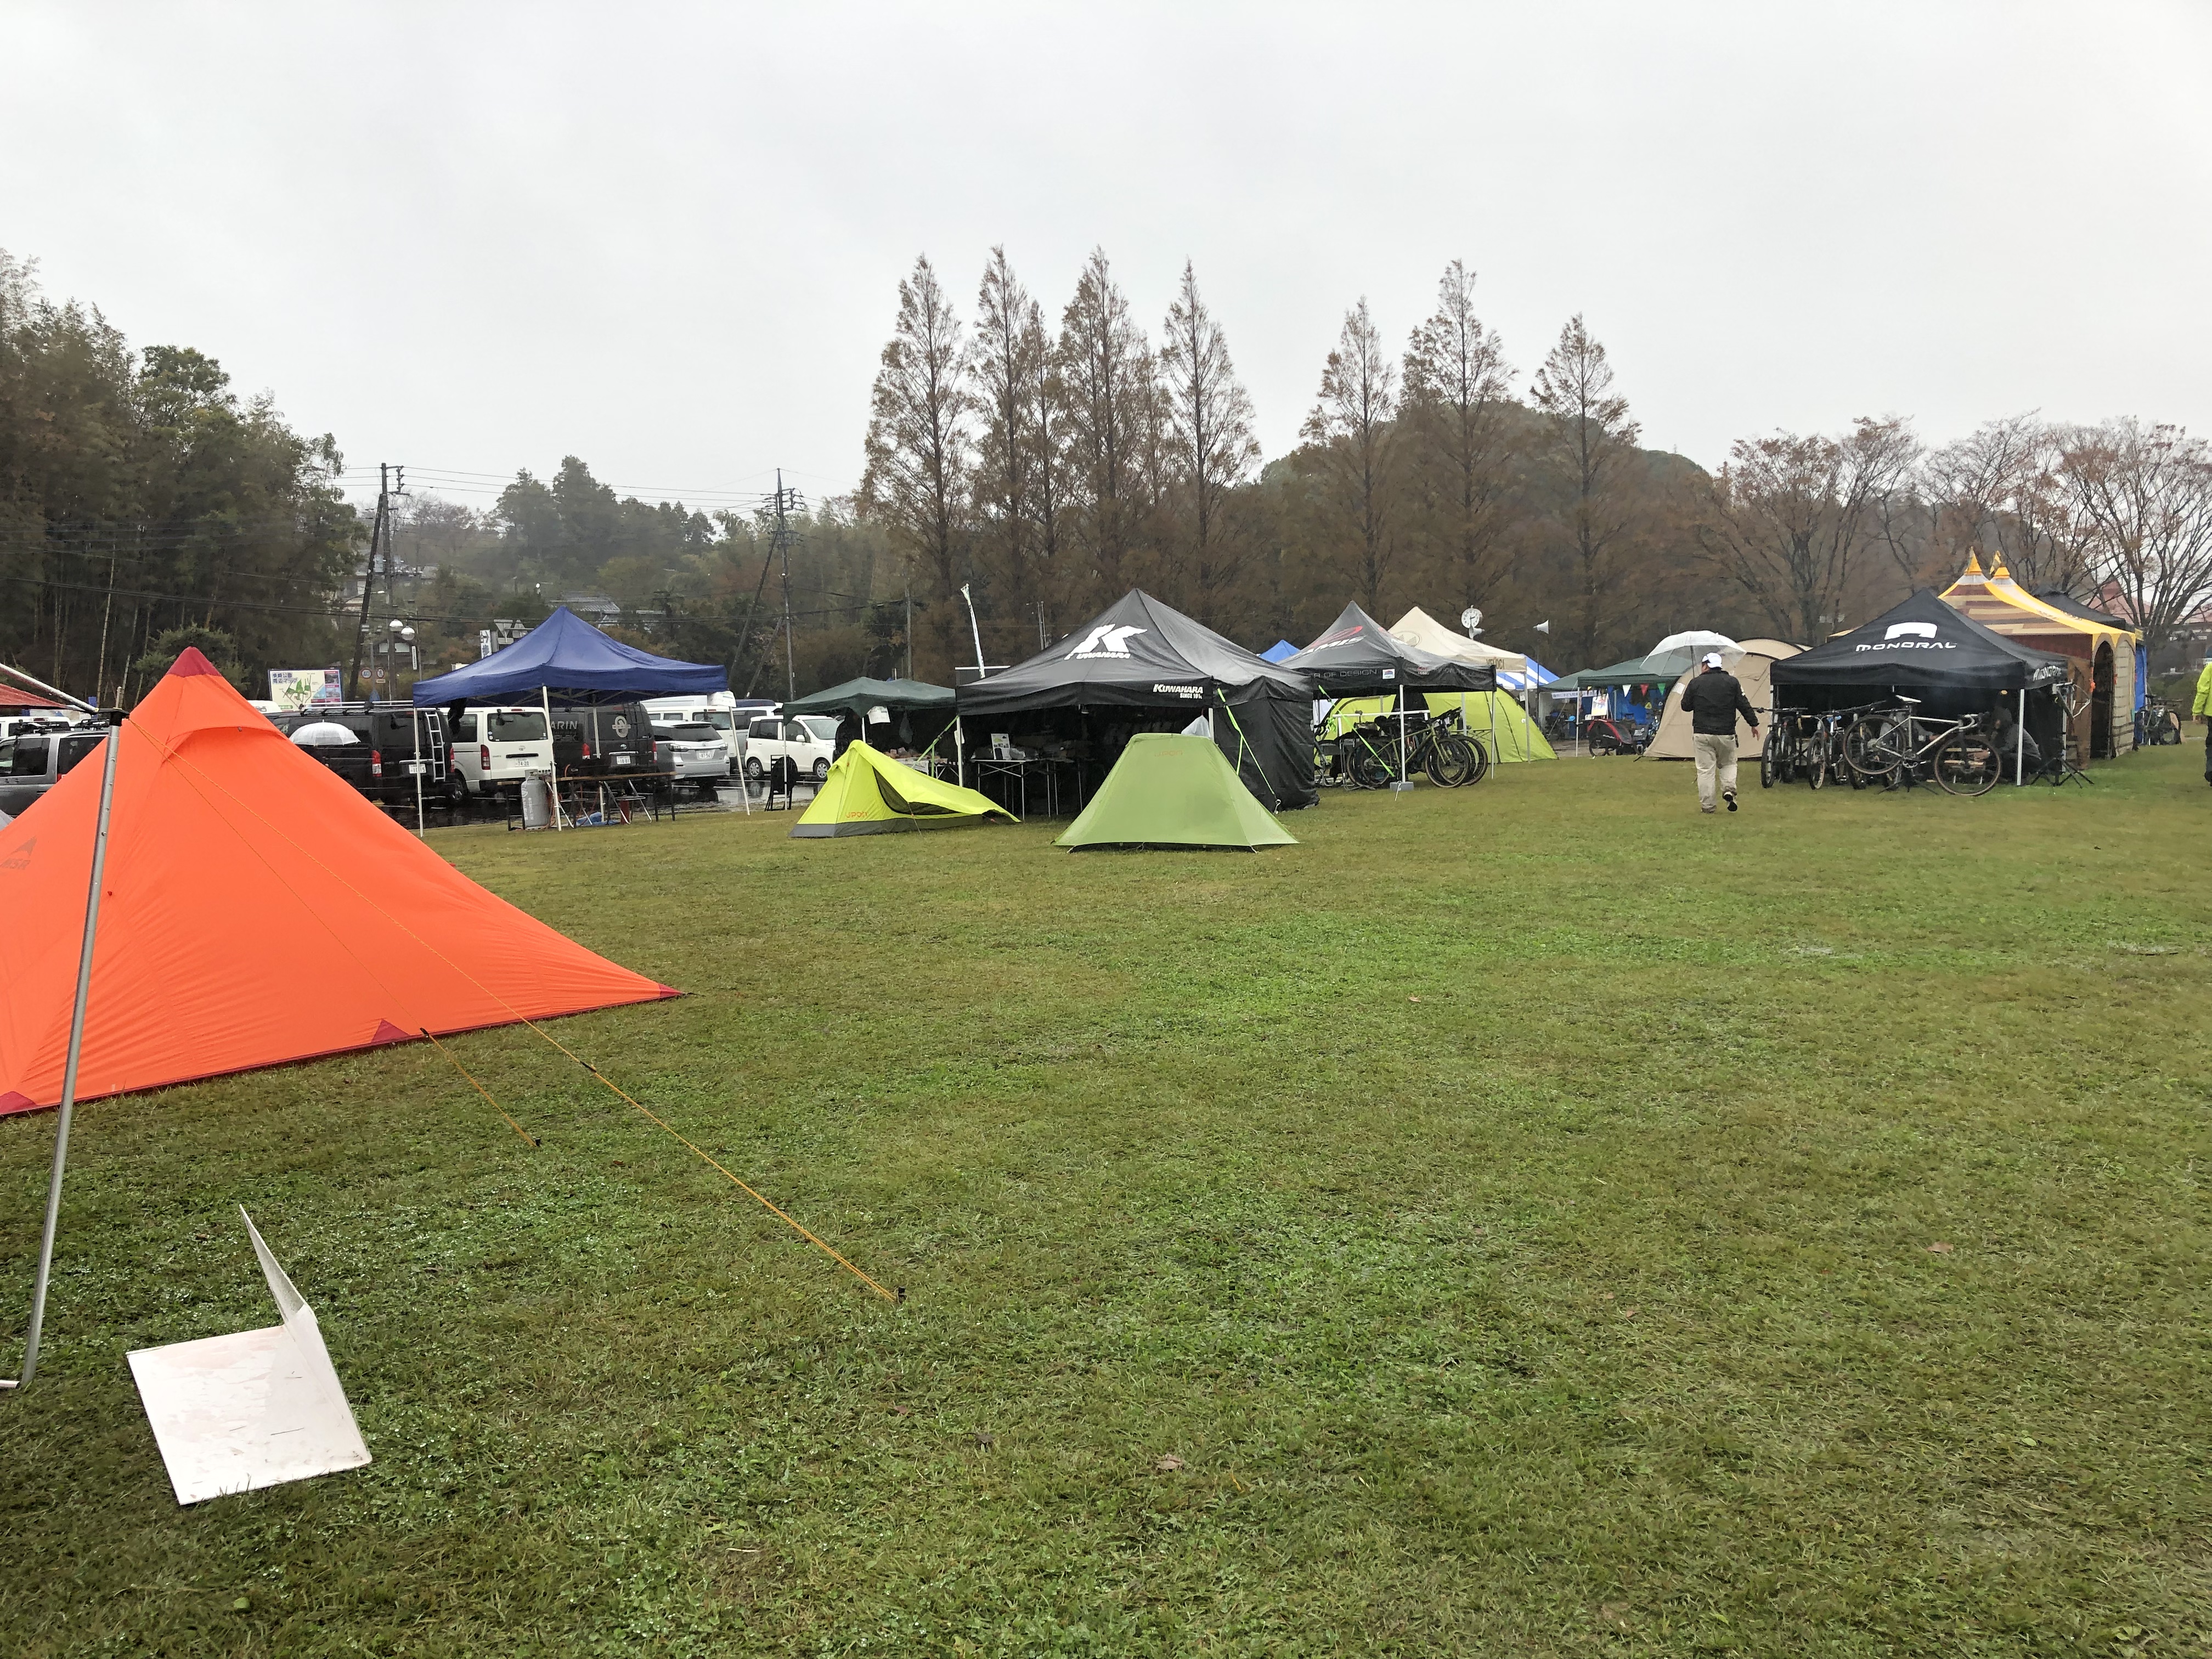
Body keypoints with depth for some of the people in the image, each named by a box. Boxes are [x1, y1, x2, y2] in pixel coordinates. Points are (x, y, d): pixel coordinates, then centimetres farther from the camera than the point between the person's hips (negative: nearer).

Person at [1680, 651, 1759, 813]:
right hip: (1726, 734, 1)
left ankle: (1707, 805, 1)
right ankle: (1729, 789, -4)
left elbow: (1686, 706, 6)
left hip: (1702, 734, -1)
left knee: (1705, 770, 2)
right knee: (1728, 764, 20)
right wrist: (1754, 723, 10)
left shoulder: (1696, 683, -1)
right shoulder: (1732, 682, 0)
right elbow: (1744, 705, 1)